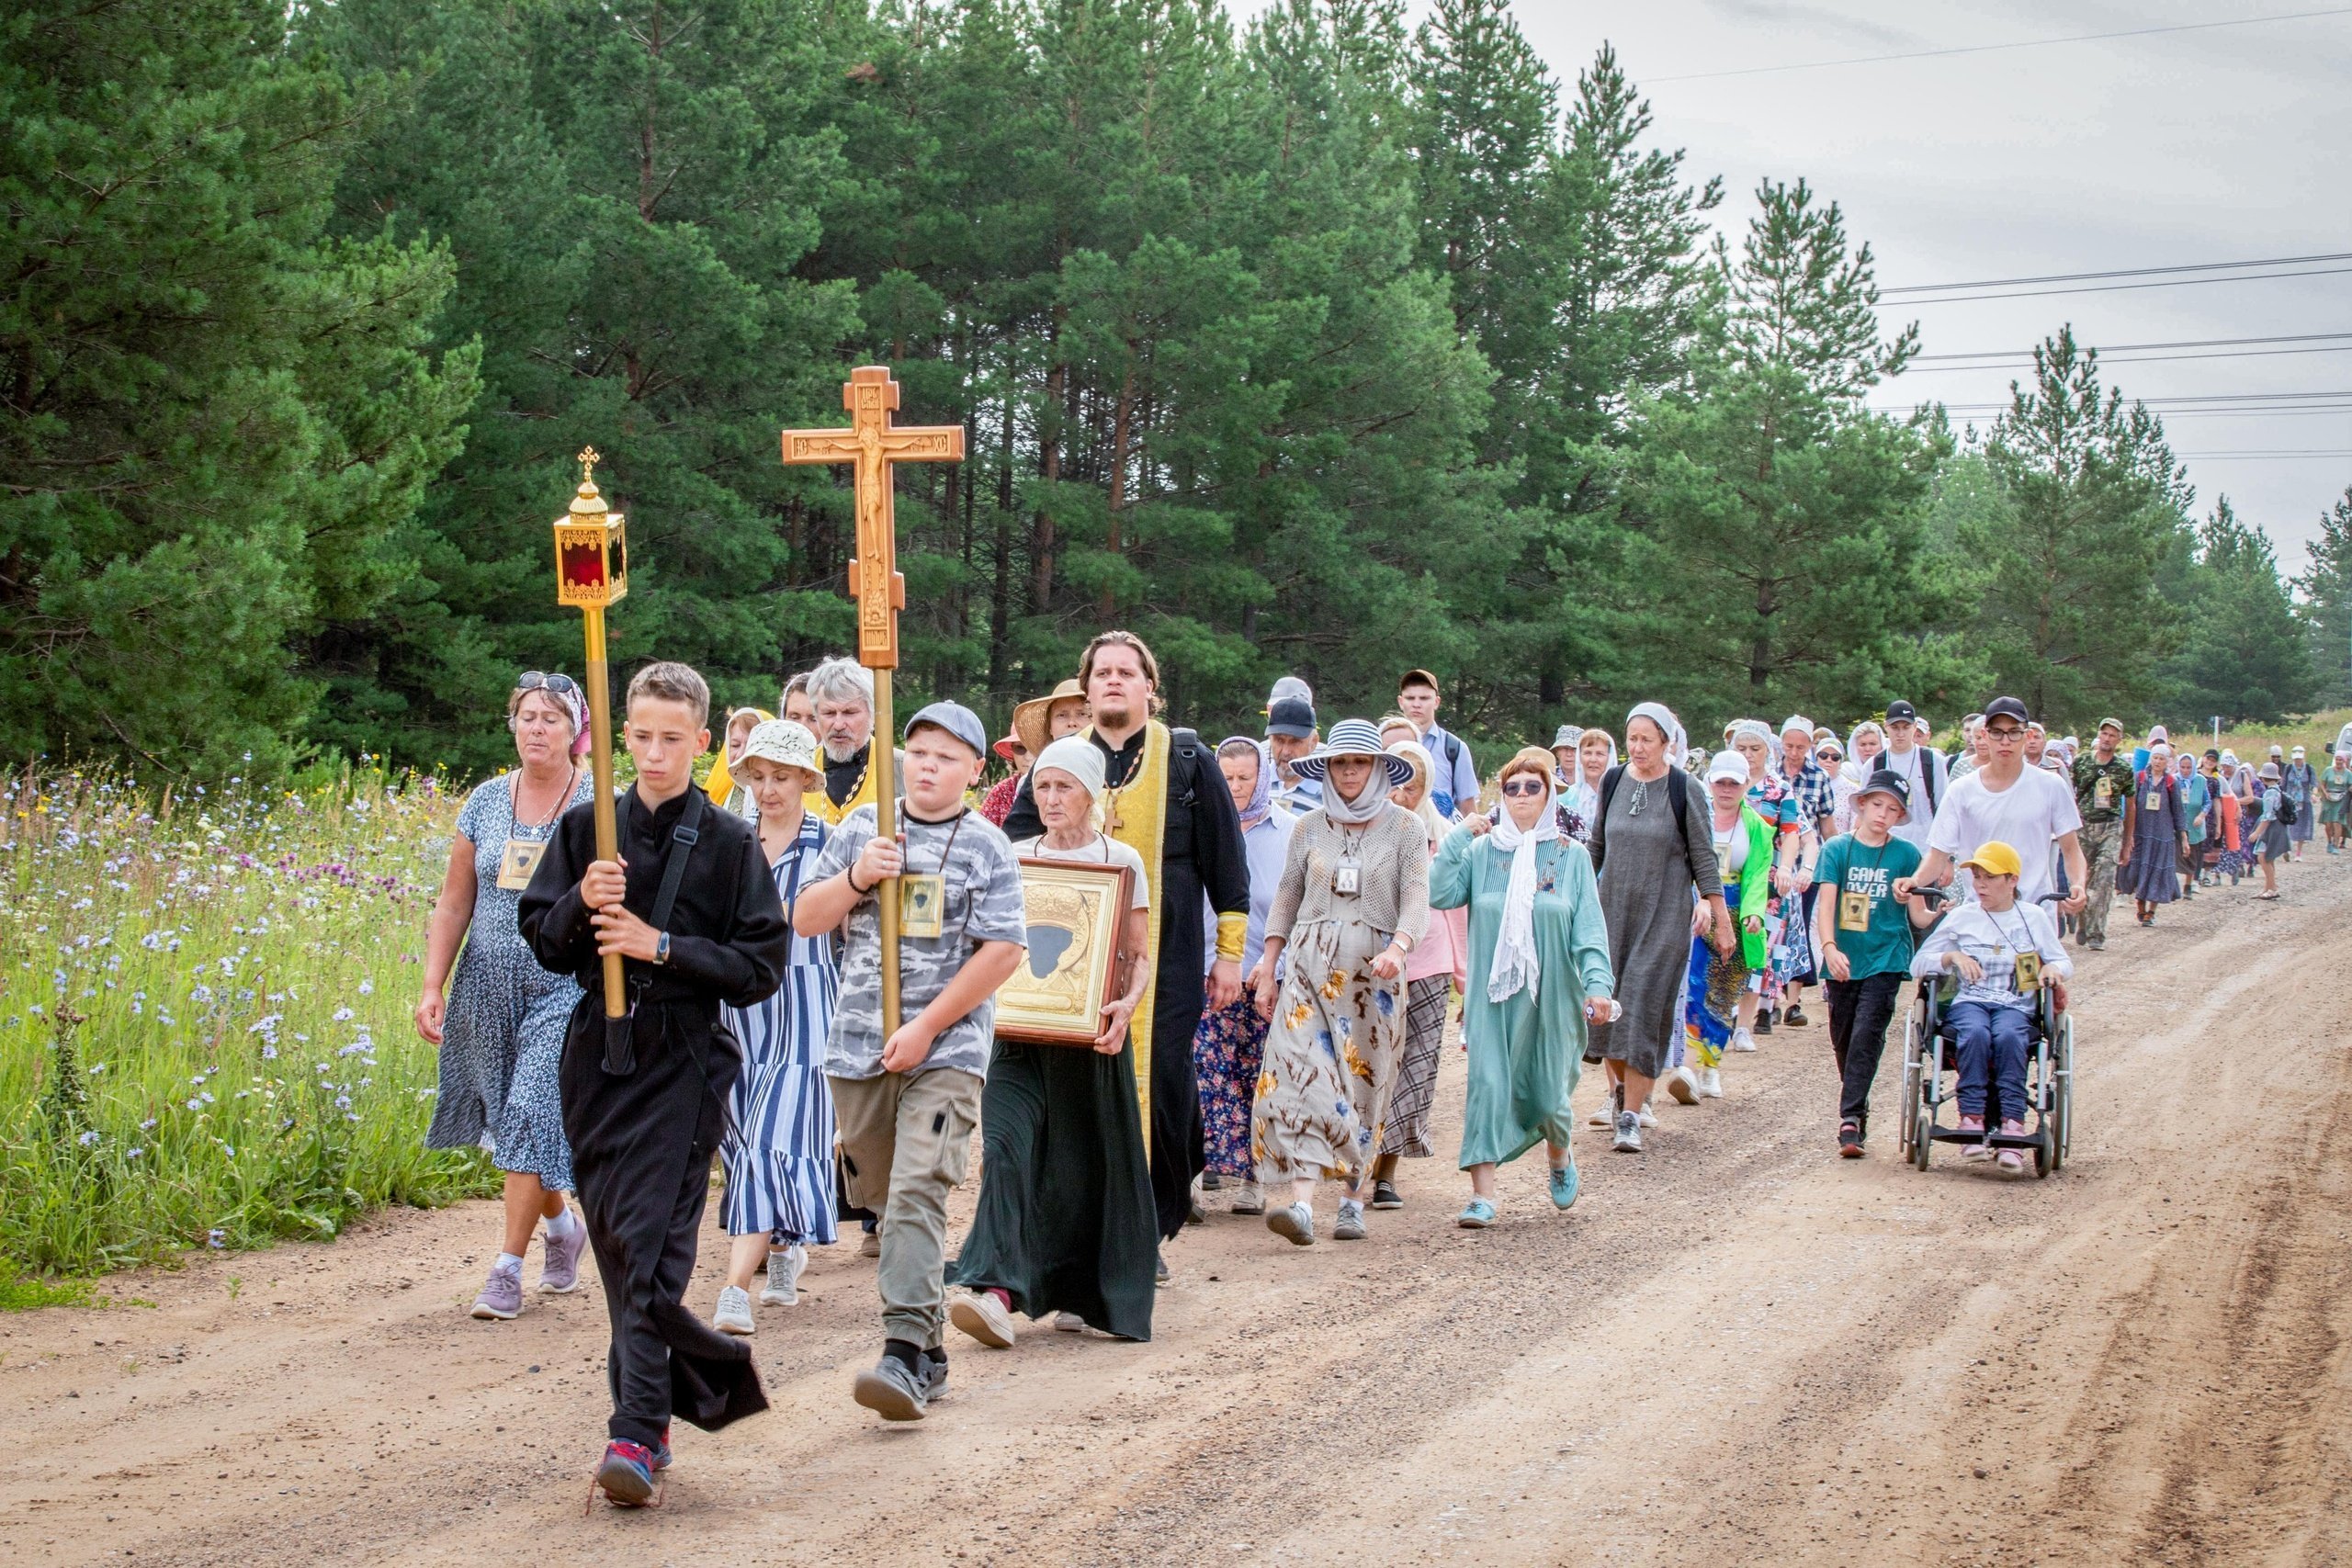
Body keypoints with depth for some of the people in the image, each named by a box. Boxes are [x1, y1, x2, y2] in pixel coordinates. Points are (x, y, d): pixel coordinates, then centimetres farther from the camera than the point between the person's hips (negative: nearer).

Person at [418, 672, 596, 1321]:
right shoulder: (486, 801, 6)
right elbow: (454, 905, 9)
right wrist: (432, 988, 2)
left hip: (567, 985, -4)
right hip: (490, 988, 4)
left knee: (534, 1112, -12)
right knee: (512, 1116, 10)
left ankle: (507, 1268, -6)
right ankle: (562, 1225, 35)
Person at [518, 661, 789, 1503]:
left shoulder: (730, 843, -2)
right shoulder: (587, 827, 7)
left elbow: (761, 967, -4)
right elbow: (541, 939, 10)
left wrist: (663, 946, -13)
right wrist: (582, 904, -10)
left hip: (684, 1058, -4)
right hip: (599, 1051, 4)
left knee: (654, 1244, -11)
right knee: (612, 1235, 9)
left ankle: (639, 1433, -12)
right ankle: (710, 1374, 25)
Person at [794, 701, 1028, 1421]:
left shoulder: (986, 846, 0)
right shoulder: (862, 827, 10)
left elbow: (1003, 951, -7)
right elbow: (805, 920, 9)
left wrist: (927, 1027, -12)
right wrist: (856, 877, -10)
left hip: (946, 1049, -5)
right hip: (858, 1045, 5)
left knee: (917, 1192, -17)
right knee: (882, 1196, 11)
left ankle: (905, 1353, -22)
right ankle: (929, 1341, 23)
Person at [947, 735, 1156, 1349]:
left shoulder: (1122, 861, 3)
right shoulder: (1014, 859, 10)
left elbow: (1138, 956, 3)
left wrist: (1126, 1003, -16)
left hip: (1092, 1035, -1)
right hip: (1020, 1033, 2)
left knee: (1089, 1164, 3)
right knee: (1006, 1147, -15)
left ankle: (1082, 1293, 19)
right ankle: (996, 1292, -25)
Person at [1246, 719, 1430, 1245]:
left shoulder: (1406, 828, 2)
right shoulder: (1309, 827, 10)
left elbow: (1416, 902, -7)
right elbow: (1286, 900, 13)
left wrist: (1397, 948, -26)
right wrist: (1268, 967, 7)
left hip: (1374, 971, -1)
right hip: (1308, 965, 1)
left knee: (1363, 1085, 3)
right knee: (1297, 1073, -15)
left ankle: (1353, 1200, 15)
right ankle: (1300, 1202, -24)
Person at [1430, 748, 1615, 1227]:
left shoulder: (1572, 856, 2)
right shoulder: (1482, 851, 3)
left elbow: (1589, 927, -3)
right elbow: (1440, 895, -9)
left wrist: (1598, 981, -15)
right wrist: (1458, 838, -9)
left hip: (1551, 992, 0)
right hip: (1491, 991, 0)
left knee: (1546, 1089, 5)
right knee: (1486, 1082, -10)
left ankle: (1560, 1156, 38)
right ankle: (1482, 1193, -8)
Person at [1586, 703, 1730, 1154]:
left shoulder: (1684, 791, -8)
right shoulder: (1613, 782, 4)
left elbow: (1704, 859, -3)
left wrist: (1720, 920, -2)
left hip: (1664, 915, -4)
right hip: (1613, 908, 4)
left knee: (1644, 1007, -8)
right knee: (1608, 1002, 4)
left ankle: (1630, 1117, -5)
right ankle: (1619, 1090, 27)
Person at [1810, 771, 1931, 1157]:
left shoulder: (1906, 854, 3)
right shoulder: (1837, 849, 3)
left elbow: (1919, 915, 6)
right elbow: (1826, 902, -6)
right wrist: (1829, 947, -21)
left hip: (1885, 959, -2)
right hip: (1842, 961, 2)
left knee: (1866, 1037, -15)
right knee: (1842, 1041, 9)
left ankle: (1850, 1120, -18)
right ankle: (1857, 1110, 27)